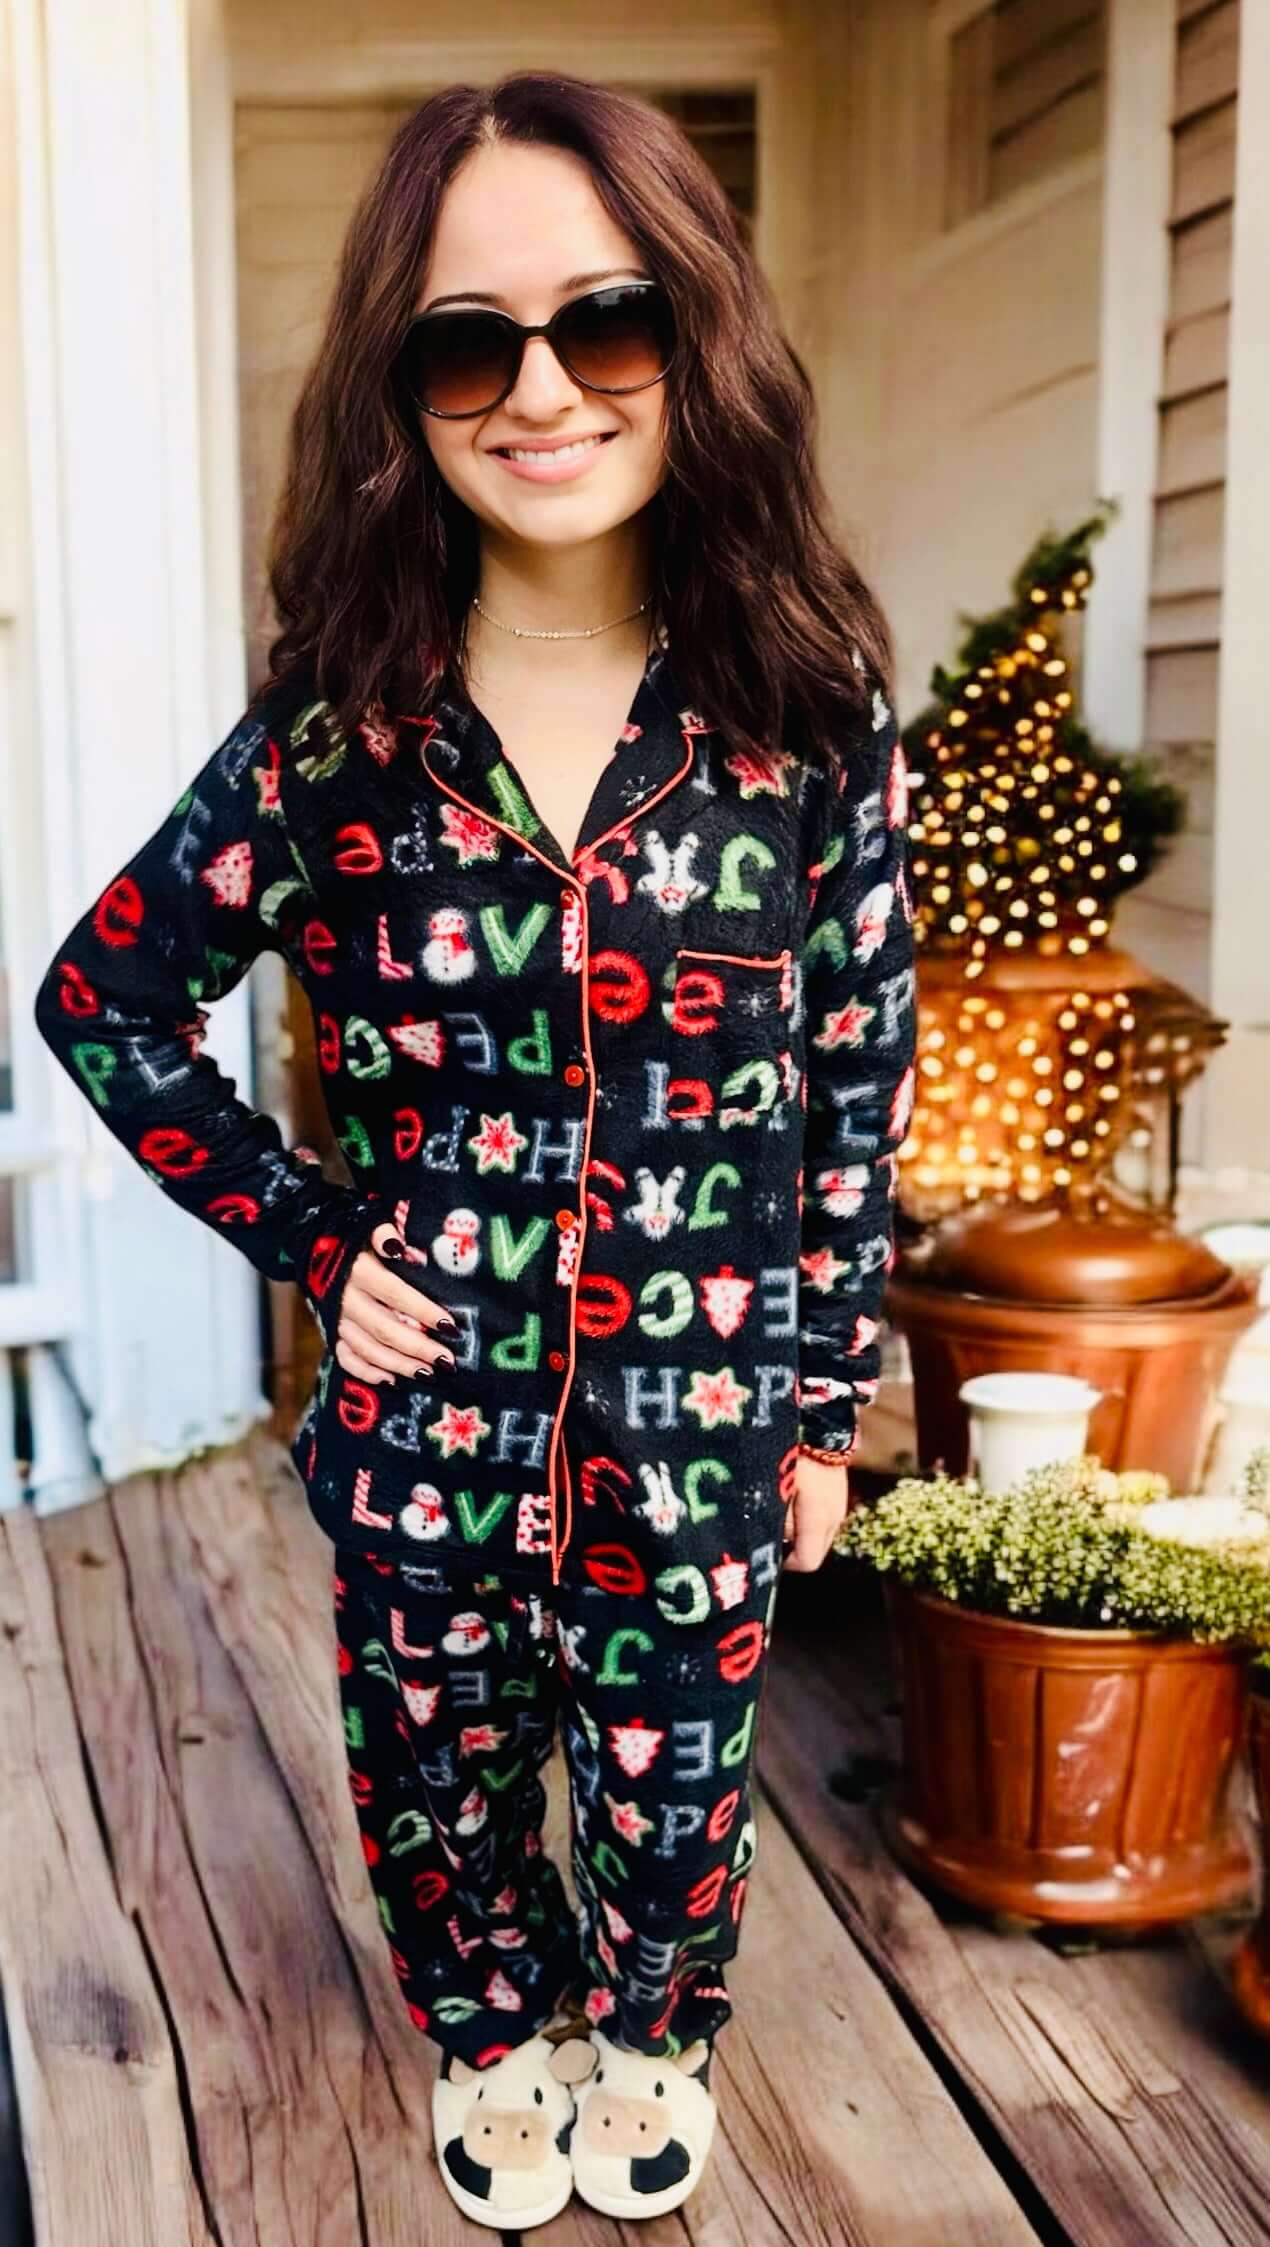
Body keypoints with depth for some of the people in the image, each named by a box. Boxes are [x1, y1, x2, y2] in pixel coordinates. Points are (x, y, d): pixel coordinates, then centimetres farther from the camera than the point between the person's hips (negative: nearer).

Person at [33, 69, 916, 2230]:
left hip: (700, 1427, 0)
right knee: (441, 1784, 22)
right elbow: (102, 999, 0)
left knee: (670, 1797, 20)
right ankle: (494, 2041, 54)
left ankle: (651, 2035, 54)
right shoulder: (333, 733, -11)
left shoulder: (809, 715, -11)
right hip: (422, 1421, 1)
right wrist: (306, 1238, -4)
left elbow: (859, 1085, -3)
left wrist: (827, 1402, 1)